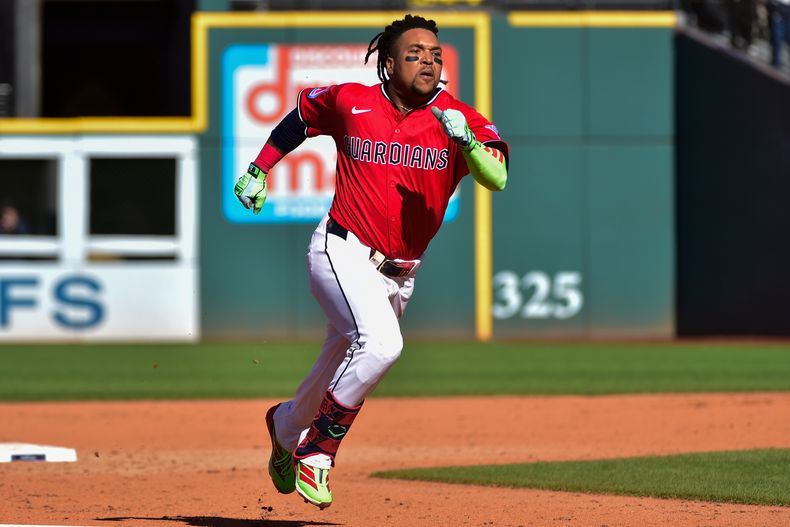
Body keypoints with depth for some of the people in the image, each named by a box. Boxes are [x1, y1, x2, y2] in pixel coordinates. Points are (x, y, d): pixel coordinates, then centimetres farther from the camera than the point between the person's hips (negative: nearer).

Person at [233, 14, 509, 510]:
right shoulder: (350, 102, -5)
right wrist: (259, 169, 13)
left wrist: (466, 140, -35)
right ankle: (317, 451, -14)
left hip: (400, 273, 4)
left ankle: (286, 426, 49)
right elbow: (302, 114, 16)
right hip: (343, 253, -4)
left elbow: (496, 179, -19)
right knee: (381, 343, -30)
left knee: (340, 373, 16)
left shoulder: (460, 119, -5)